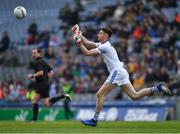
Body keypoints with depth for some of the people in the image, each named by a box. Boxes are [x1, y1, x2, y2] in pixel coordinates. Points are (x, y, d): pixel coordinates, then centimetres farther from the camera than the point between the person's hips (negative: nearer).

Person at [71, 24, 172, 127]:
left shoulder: (105, 46, -11)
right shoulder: (102, 45, 17)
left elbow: (87, 53, -13)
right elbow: (88, 43, 21)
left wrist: (79, 42, -4)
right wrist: (79, 34, 16)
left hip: (117, 72, -10)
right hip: (121, 72, 10)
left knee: (100, 94, -8)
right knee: (135, 96, 5)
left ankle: (94, 120, -8)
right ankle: (158, 88, -1)